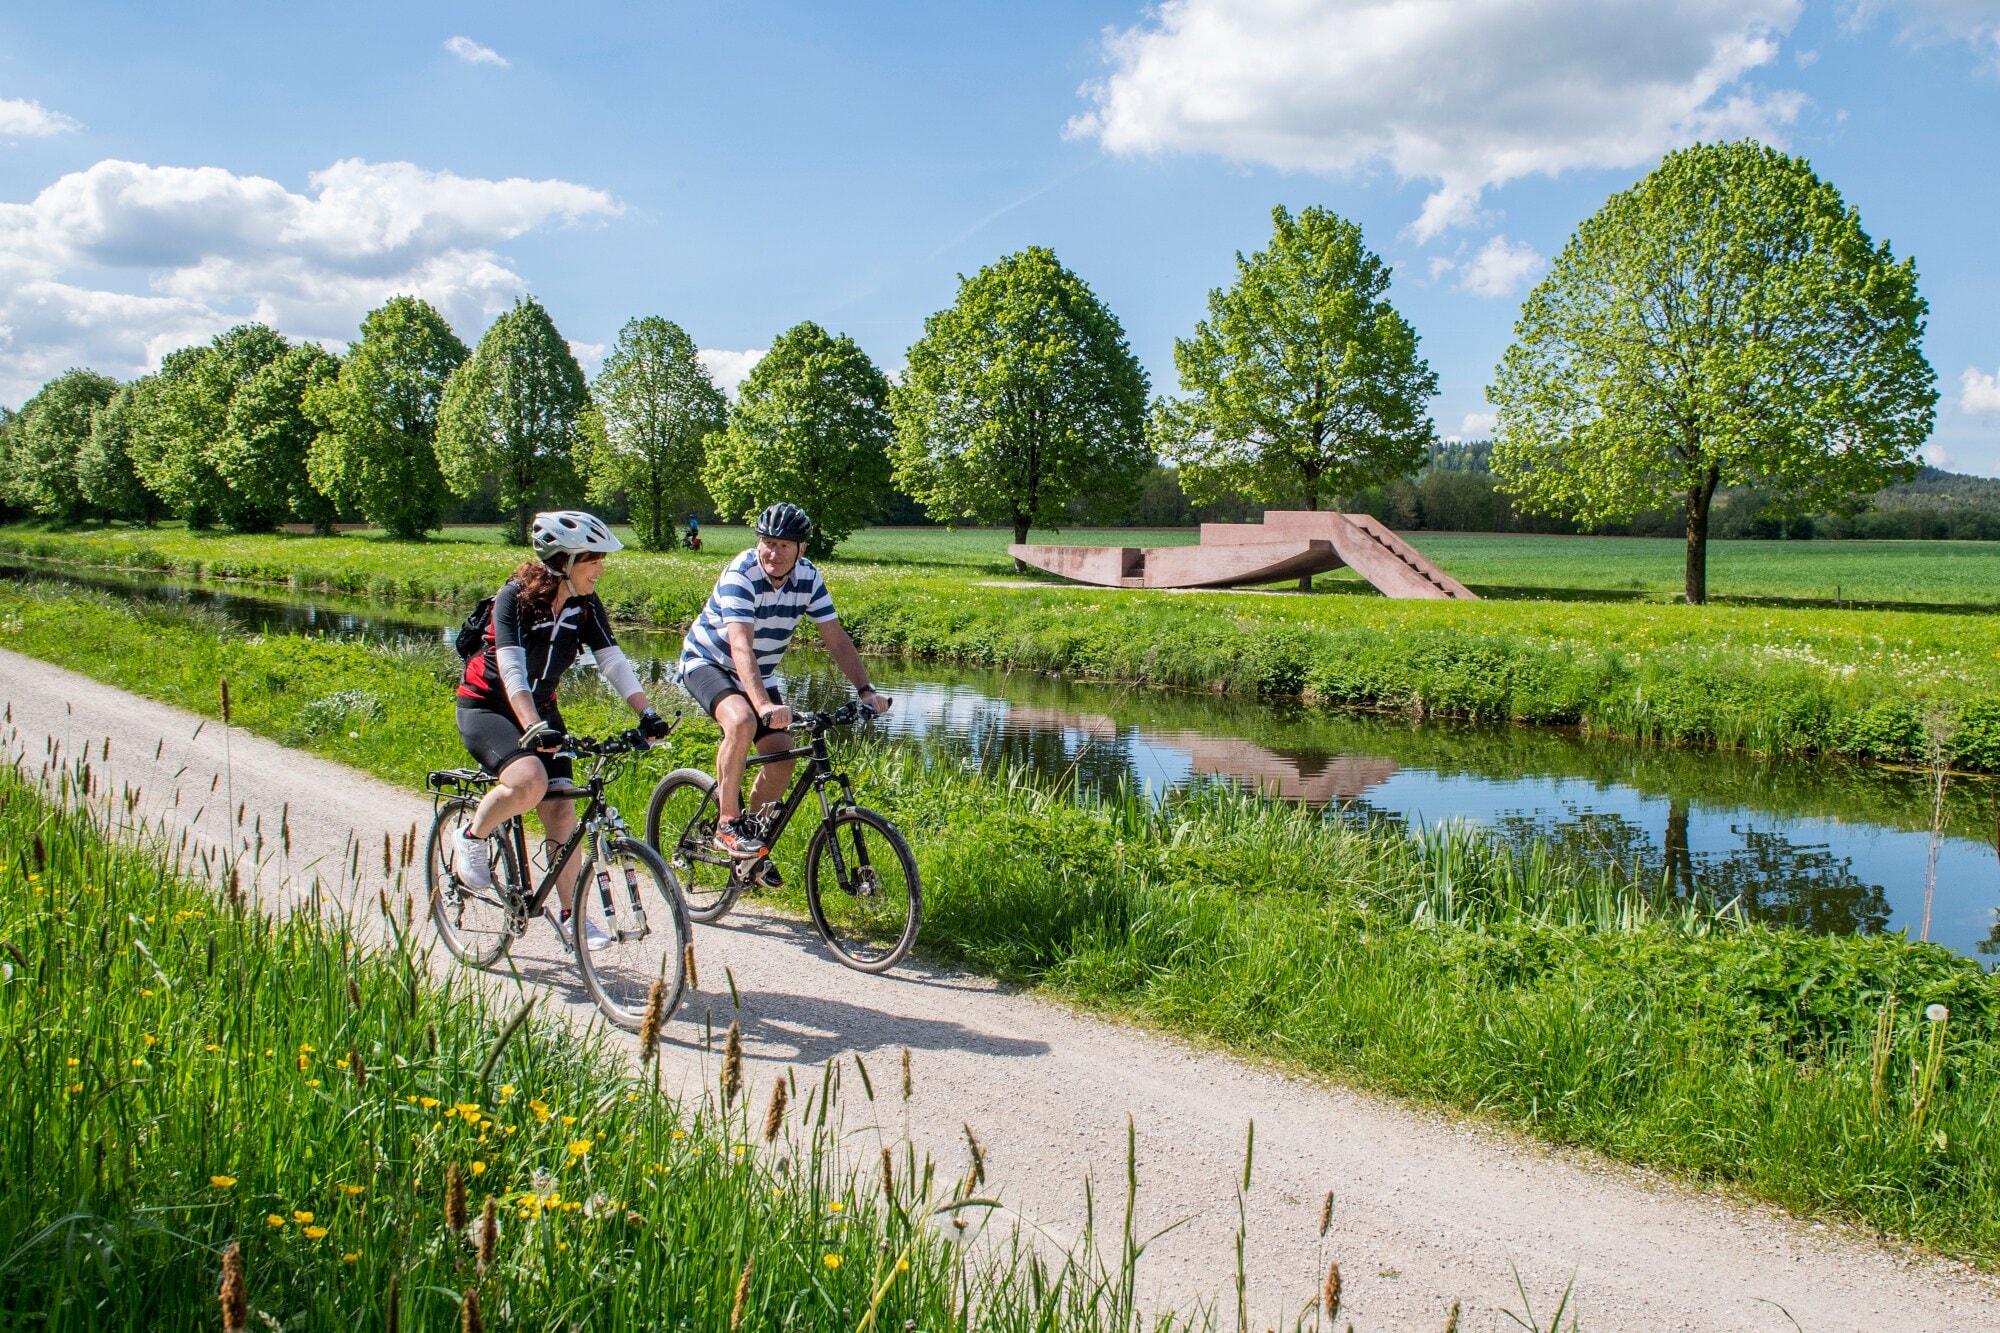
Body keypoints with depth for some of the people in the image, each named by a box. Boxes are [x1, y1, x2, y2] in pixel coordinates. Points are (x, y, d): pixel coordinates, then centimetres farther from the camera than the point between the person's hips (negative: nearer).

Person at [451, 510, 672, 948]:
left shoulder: (585, 605, -7)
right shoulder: (515, 597, -23)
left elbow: (613, 661, -12)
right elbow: (511, 670, -34)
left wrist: (646, 713, -25)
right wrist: (533, 728, -48)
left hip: (540, 709, 6)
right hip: (486, 706, -5)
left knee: (561, 812, -3)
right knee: (529, 781, -31)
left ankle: (572, 914, 8)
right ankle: (472, 837, -3)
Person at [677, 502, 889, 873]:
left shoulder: (809, 579, -12)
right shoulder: (740, 574, -28)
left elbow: (836, 639, -11)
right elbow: (741, 648, -39)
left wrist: (866, 690, -23)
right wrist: (765, 705, -52)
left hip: (760, 674, 6)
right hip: (708, 662, -5)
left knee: (781, 757, -8)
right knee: (742, 721, -34)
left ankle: (755, 843, 13)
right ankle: (728, 824, -20)